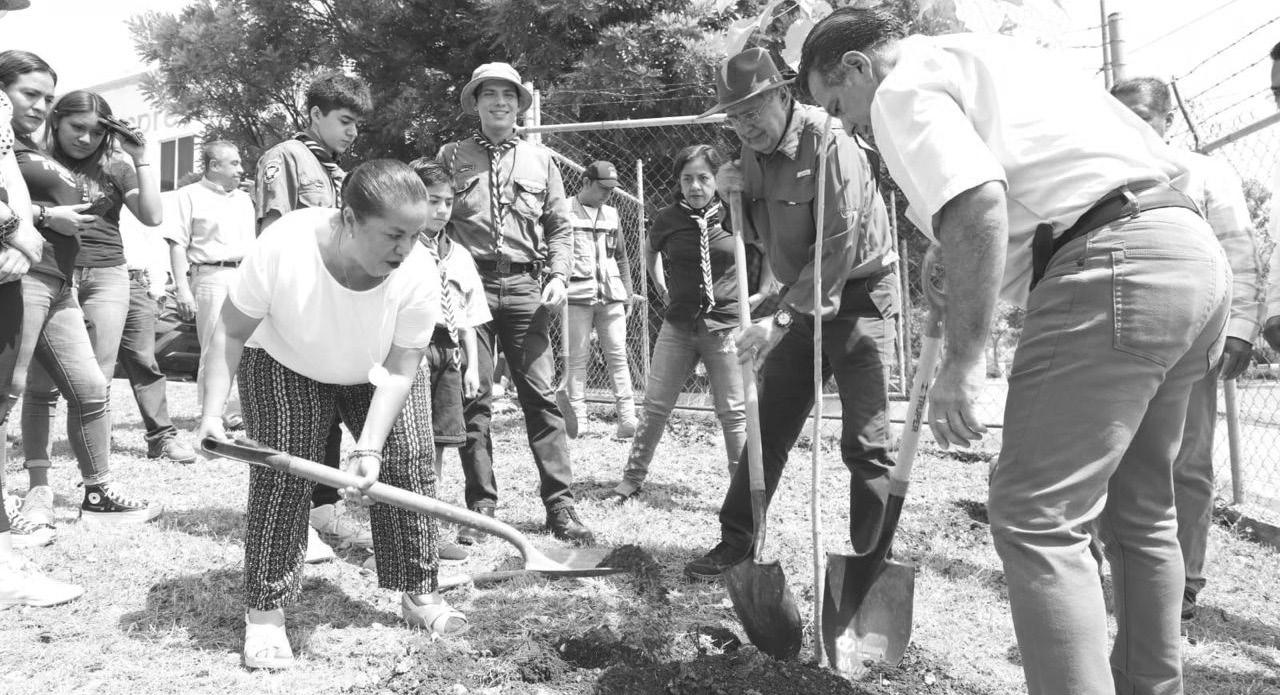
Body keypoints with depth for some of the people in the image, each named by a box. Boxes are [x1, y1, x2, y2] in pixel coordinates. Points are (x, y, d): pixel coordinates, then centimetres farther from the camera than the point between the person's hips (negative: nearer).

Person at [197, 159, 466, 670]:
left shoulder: (419, 275, -33)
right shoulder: (282, 246, -36)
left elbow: (398, 371, -25)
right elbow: (231, 332, -20)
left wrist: (368, 448, -36)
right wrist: (213, 412, -25)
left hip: (376, 374, 2)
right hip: (284, 363, -1)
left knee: (409, 464, -8)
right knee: (283, 473, -16)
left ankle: (419, 595, 9)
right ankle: (264, 613, -2)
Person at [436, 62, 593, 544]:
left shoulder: (540, 160, 14)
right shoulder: (451, 157, 10)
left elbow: (560, 227, 14)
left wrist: (558, 276, -1)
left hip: (525, 287, 1)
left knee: (540, 396, -3)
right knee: (474, 399, 1)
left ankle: (559, 504, 1)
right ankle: (481, 505, 9)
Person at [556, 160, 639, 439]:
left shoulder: (611, 214, 18)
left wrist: (628, 294, 18)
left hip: (611, 296, 4)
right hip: (577, 295, -4)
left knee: (617, 355, 0)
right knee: (577, 357, -3)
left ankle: (627, 418, -1)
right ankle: (576, 414, 3)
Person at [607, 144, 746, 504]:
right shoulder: (668, 218, 1)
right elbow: (651, 250, 23)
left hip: (726, 325, -2)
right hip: (678, 323, 2)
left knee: (734, 413, 1)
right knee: (655, 405, 6)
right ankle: (632, 479, 18)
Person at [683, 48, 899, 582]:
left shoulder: (829, 143, -19)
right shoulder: (753, 153, 5)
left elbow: (837, 247, -26)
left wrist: (781, 321, -28)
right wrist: (734, 192, -4)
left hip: (857, 293, -7)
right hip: (800, 297, 7)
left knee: (865, 443, -8)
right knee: (768, 428, 10)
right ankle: (735, 542, 19)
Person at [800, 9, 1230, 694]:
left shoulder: (903, 89, 0)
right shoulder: (989, 54, 28)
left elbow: (977, 204, -20)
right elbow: (1156, 151, 27)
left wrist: (961, 357, -17)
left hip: (1111, 264, -10)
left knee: (1036, 518, -8)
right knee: (1139, 509, 19)